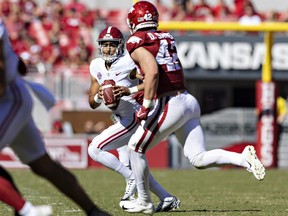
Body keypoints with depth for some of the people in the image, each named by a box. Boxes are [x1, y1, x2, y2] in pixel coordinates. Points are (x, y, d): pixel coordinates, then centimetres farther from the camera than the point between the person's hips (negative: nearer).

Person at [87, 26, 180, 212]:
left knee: (94, 149, -16)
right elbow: (92, 103, 7)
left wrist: (130, 90, -35)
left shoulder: (128, 63, -15)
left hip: (133, 118, -9)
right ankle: (167, 198, 22)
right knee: (128, 166, 17)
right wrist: (99, 96, -16)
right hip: (122, 119, 9)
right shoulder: (97, 66, 6)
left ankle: (132, 178, -8)